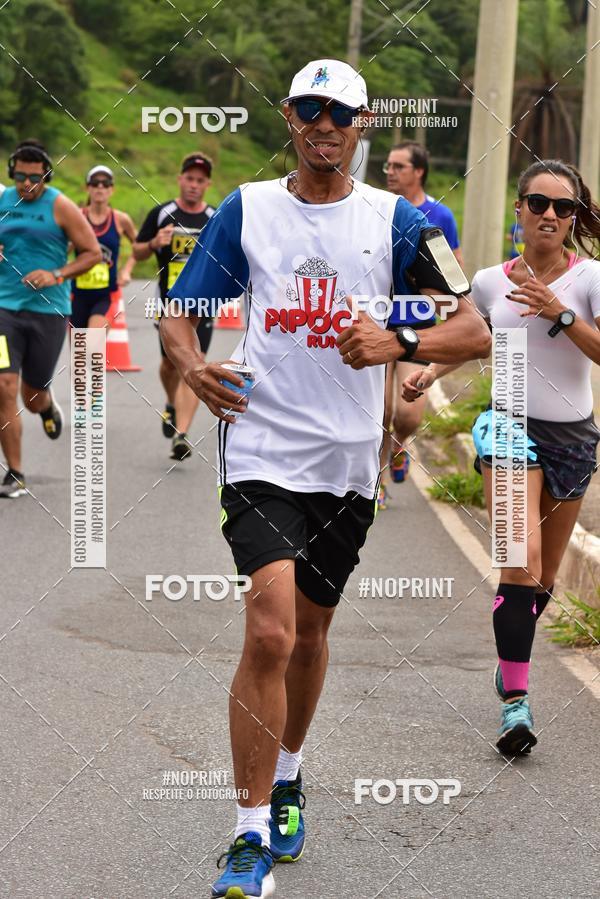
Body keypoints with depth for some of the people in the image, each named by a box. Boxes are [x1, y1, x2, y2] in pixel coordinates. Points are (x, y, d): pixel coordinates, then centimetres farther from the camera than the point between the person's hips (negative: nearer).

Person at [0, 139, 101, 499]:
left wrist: (57, 275, -16)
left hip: (49, 310, -2)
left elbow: (93, 253, -2)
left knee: (33, 396, 8)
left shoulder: (60, 206, -4)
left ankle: (49, 405, 50)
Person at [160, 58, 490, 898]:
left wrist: (398, 342, -21)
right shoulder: (246, 209, 3)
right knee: (270, 631, -17)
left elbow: (474, 331, -2)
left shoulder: (396, 220, 1)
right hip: (260, 446, -2)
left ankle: (286, 776, 41)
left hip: (347, 461, 2)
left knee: (310, 629, 15)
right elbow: (180, 311, 9)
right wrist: (192, 364, -13)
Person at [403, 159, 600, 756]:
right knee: (522, 561, -20)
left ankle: (511, 657, 38)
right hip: (510, 426, -1)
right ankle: (515, 700, -22)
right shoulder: (492, 282, 2)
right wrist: (429, 371, 2)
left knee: (543, 575, 11)